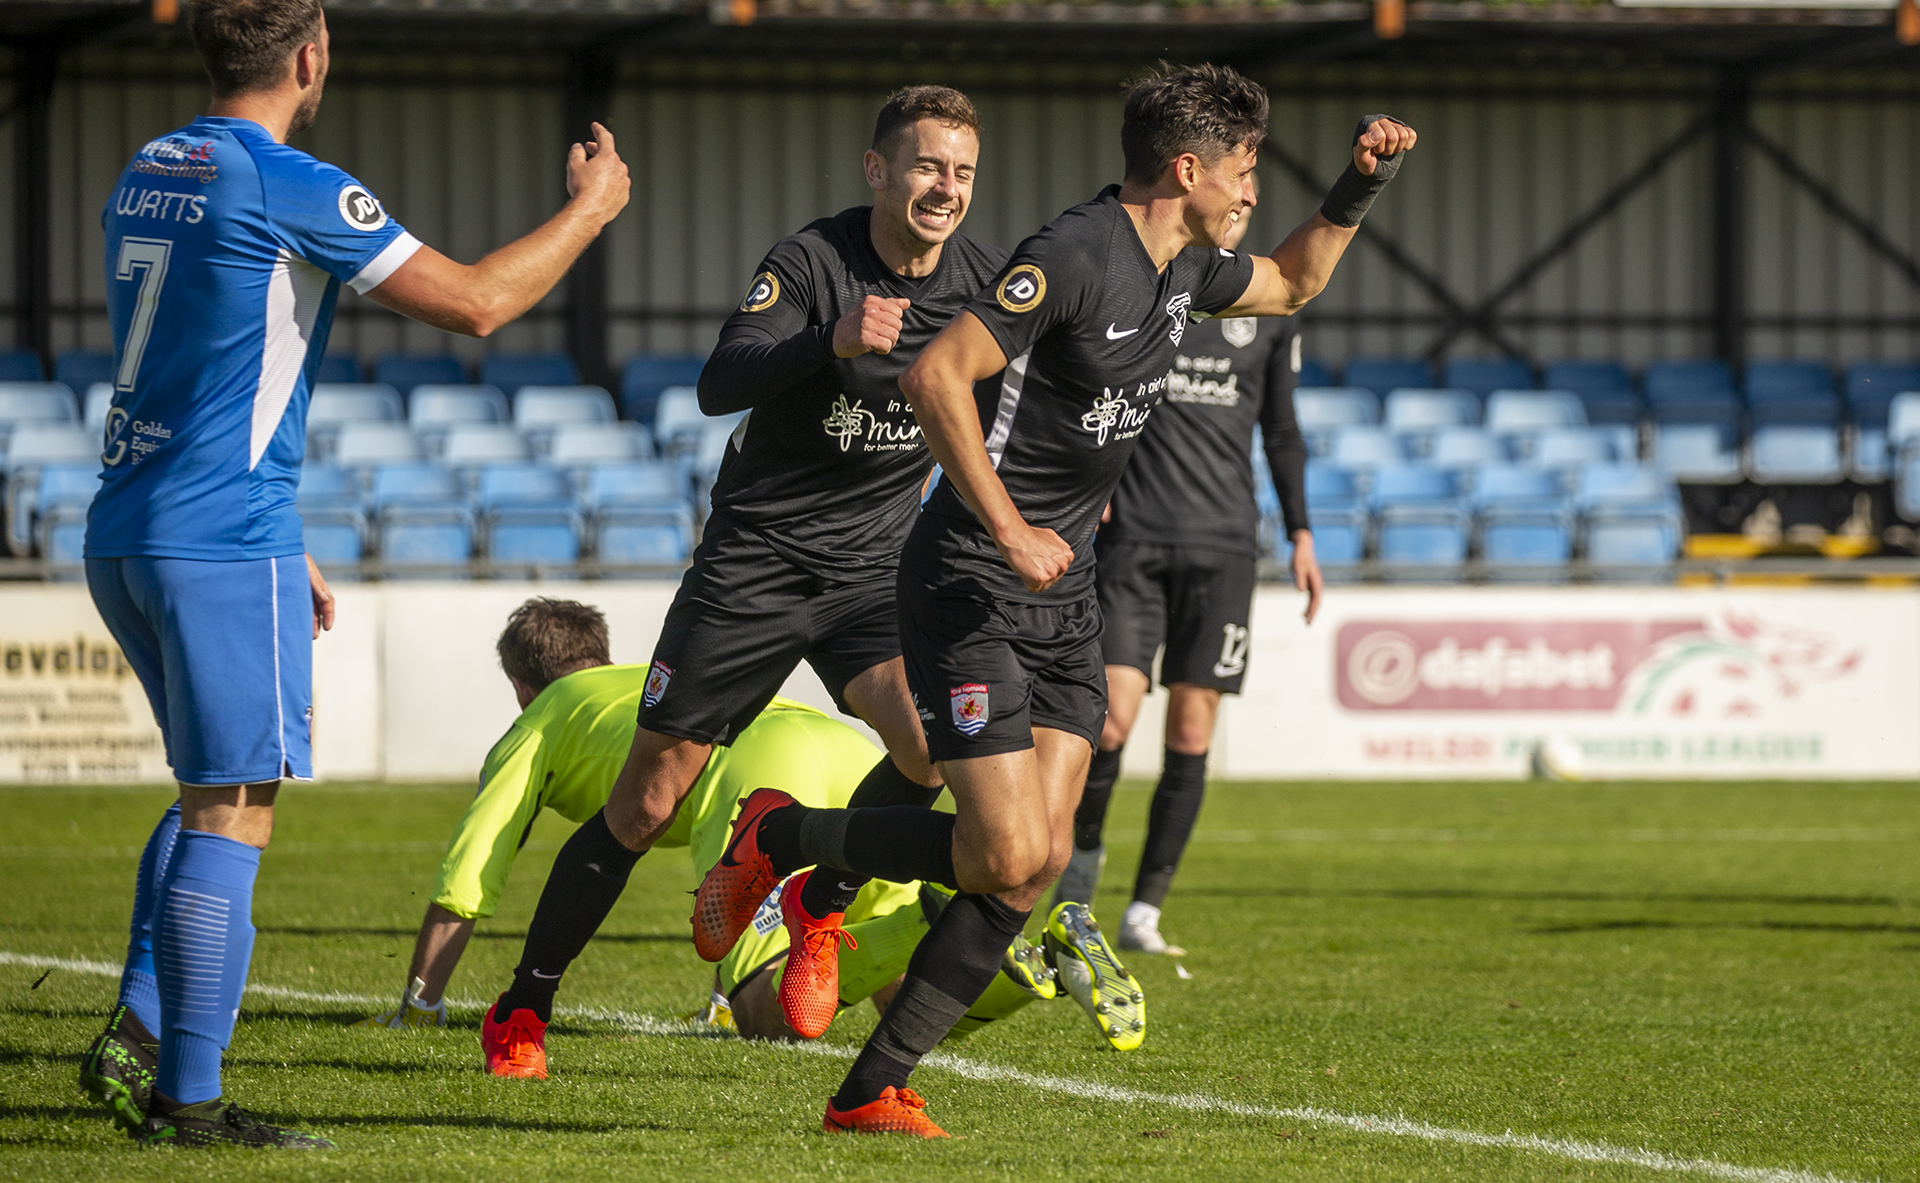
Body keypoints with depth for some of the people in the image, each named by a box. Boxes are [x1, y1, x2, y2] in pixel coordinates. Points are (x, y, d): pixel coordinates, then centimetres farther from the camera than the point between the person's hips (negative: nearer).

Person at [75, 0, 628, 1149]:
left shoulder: (147, 173, 14)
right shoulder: (291, 188, -13)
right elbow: (477, 300, -12)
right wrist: (590, 207, 5)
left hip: (123, 534, 9)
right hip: (225, 543, -9)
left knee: (214, 789, 20)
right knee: (233, 814, -4)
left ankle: (138, 1031, 9)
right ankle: (187, 1097, -5)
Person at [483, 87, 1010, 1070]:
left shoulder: (982, 280, -1)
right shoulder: (812, 260, -16)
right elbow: (719, 386, -31)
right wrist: (830, 341, -46)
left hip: (874, 572, 3)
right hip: (752, 567, -3)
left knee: (933, 744, -25)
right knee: (645, 805, -1)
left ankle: (821, 903, 3)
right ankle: (523, 1005, 16)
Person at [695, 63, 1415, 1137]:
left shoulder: (1186, 266, 10)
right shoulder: (1077, 256, -18)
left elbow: (1292, 284, 32)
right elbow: (936, 377, -23)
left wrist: (1360, 190, 17)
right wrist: (1011, 533, -24)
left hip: (1062, 593, 9)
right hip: (971, 586, -9)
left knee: (1046, 856, -2)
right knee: (1007, 851, -16)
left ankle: (873, 1091, 3)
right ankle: (778, 836, 8)